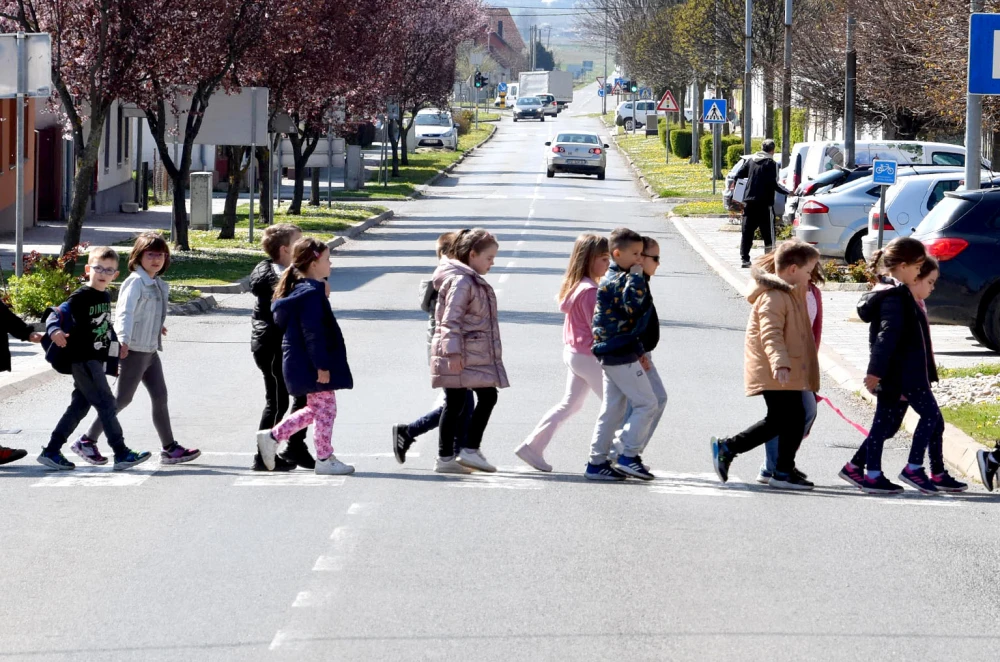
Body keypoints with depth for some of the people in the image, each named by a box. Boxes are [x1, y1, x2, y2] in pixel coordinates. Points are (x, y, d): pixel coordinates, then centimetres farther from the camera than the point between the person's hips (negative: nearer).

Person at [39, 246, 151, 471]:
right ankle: (122, 454, -7)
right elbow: (56, 316, -15)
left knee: (79, 406, 10)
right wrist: (55, 331, -33)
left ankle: (51, 451, 15)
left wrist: (117, 346, 26)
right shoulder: (80, 297, -12)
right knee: (107, 404, -9)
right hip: (83, 360, -9)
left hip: (97, 360, 9)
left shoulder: (105, 297, 13)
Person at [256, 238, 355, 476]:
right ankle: (325, 459, 7)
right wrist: (322, 366, -22)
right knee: (325, 409, 0)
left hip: (302, 364, 10)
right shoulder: (311, 294, -19)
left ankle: (272, 437, 18)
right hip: (313, 364, -10)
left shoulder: (299, 289, 12)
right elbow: (313, 333, -22)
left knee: (316, 409, 18)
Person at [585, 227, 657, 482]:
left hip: (611, 355, 10)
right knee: (646, 404, -6)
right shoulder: (617, 280, -13)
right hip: (621, 355, -10)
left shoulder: (614, 279, 19)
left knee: (612, 410, 11)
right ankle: (629, 456, -7)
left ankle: (597, 462, 12)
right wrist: (636, 277, -19)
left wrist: (639, 351, 23)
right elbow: (633, 304, -31)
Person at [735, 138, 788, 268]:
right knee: (768, 233, 1)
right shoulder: (771, 163, -7)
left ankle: (744, 259, 4)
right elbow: (773, 184, -15)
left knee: (747, 231, 8)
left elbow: (738, 176, 9)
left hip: (749, 202, 5)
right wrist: (787, 192, -9)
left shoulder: (750, 161, 9)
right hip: (764, 203, -5)